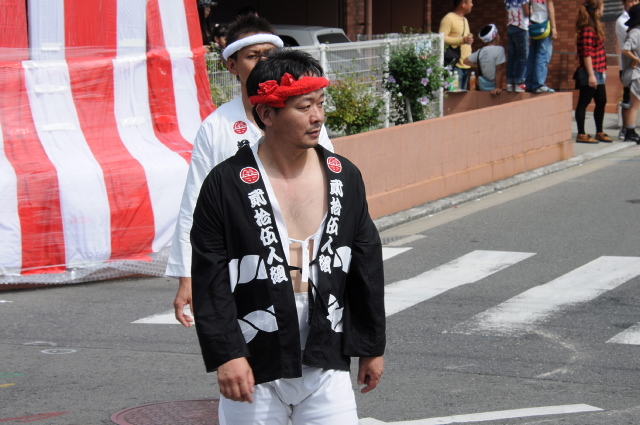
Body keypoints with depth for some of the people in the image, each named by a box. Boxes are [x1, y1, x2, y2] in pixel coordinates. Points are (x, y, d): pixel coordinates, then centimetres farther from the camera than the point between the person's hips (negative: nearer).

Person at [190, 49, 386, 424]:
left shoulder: (344, 177, 7)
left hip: (327, 365, 3)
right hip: (254, 369, -3)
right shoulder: (227, 184, -7)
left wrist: (373, 345, 15)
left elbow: (367, 266, 14)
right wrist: (226, 353, -14)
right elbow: (210, 280, -8)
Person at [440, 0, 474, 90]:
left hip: (465, 66, 9)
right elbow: (442, 39, -19)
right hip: (455, 65, -9)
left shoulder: (464, 20, 23)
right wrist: (462, 40, -24)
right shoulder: (448, 19, -8)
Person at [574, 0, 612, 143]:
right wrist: (591, 75, -22)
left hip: (598, 72, 10)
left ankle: (599, 132, 25)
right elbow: (586, 54, -20)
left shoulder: (596, 26, 15)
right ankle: (581, 135, 3)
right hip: (590, 72, -10)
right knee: (584, 103, -2)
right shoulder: (588, 29, -16)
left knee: (601, 102, 14)